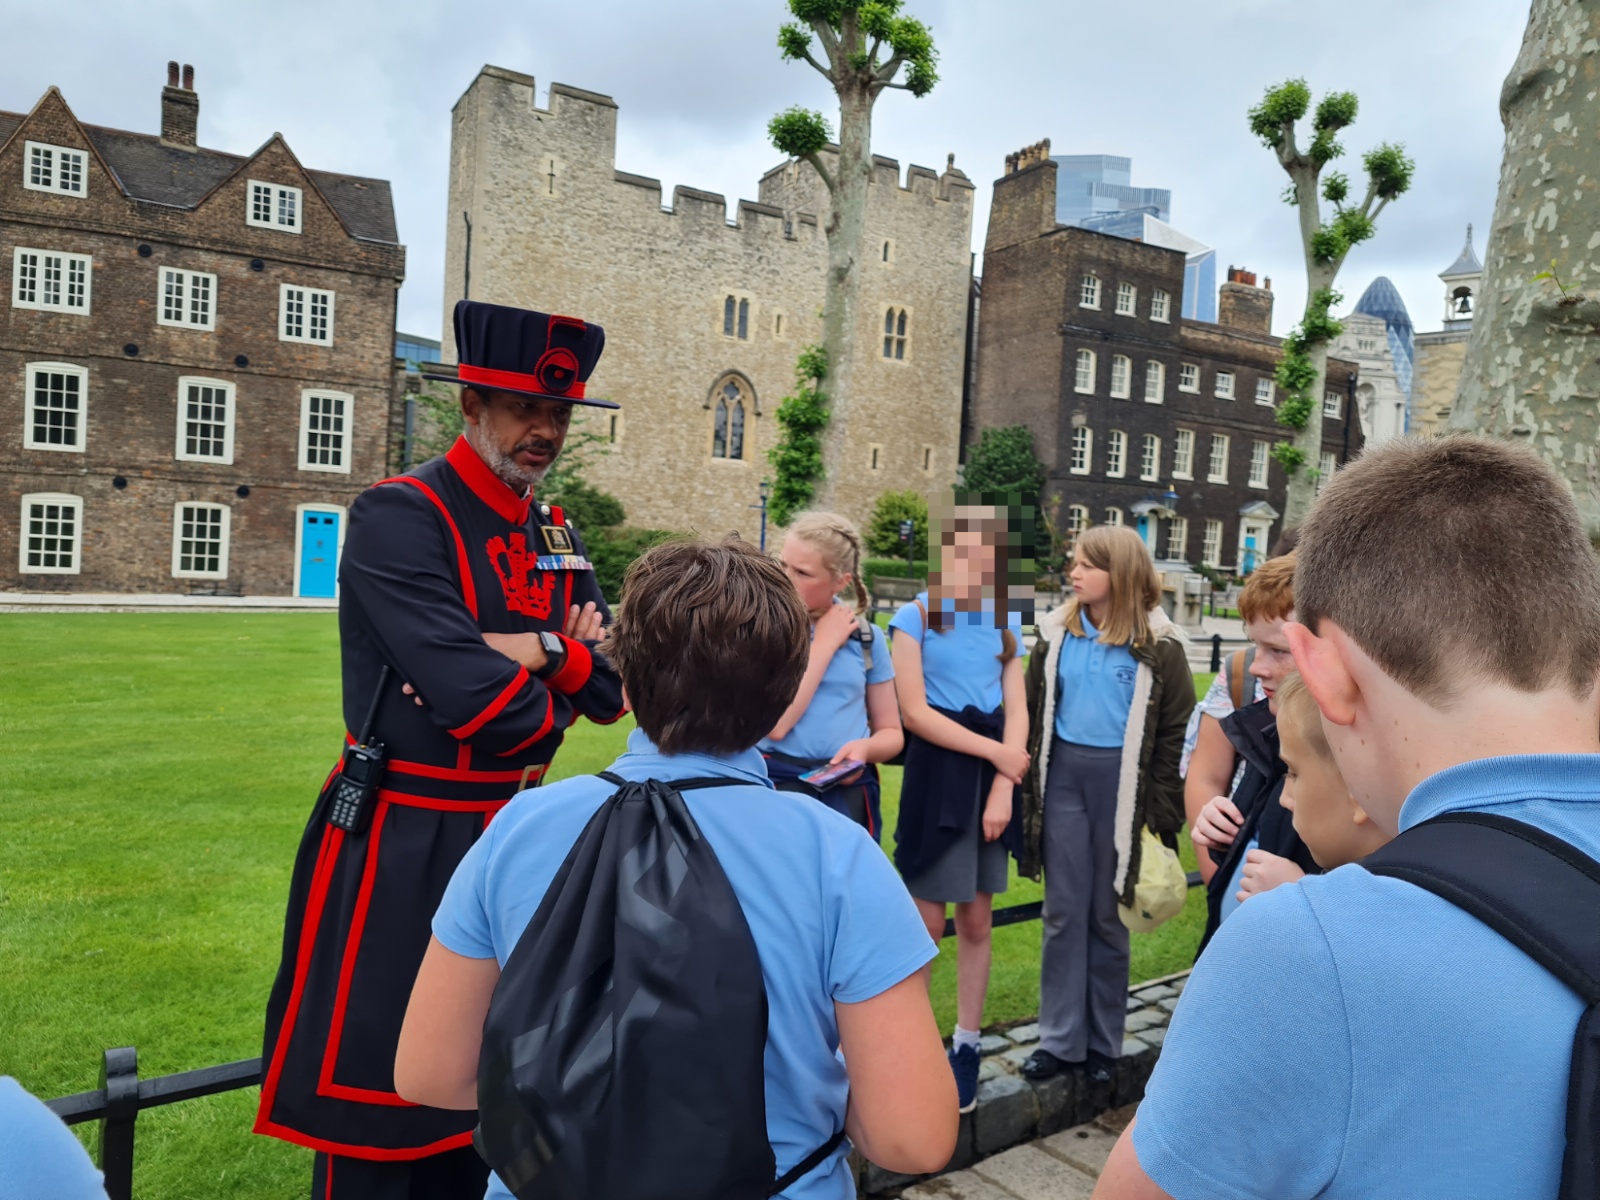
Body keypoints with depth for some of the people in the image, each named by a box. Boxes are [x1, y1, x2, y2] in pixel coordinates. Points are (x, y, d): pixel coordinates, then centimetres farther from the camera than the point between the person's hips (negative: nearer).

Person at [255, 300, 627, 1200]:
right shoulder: (399, 517, -15)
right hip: (399, 854, -7)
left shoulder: (558, 535, 8)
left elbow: (613, 682, 2)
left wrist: (531, 651, -16)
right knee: (378, 1119, 8)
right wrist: (562, 678, -6)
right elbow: (480, 705, -25)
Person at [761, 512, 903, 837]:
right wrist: (824, 643, -14)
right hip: (776, 785, -2)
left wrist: (865, 748, -14)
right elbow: (774, 724, -21)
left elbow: (891, 733, 9)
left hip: (849, 792, 3)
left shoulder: (865, 637, 3)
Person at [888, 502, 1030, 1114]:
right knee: (926, 922, 0)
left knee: (976, 921, 10)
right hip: (937, 771, -4)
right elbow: (915, 712, -10)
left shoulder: (1005, 622, 9)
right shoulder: (916, 616, -4)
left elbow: (1016, 711, 3)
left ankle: (966, 1045, 23)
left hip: (992, 777, 4)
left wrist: (1003, 785, -9)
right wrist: (995, 751, -10)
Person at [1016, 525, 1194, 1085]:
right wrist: (1027, 788, 3)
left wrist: (1164, 815, -6)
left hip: (1121, 782, -3)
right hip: (1063, 775, 3)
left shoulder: (1158, 646, -6)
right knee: (1063, 912, 8)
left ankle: (1103, 1041, 27)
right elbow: (1033, 713, 6)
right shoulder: (1057, 634, 4)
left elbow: (1176, 735, -4)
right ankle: (1059, 1038, 20)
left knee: (1108, 915, 10)